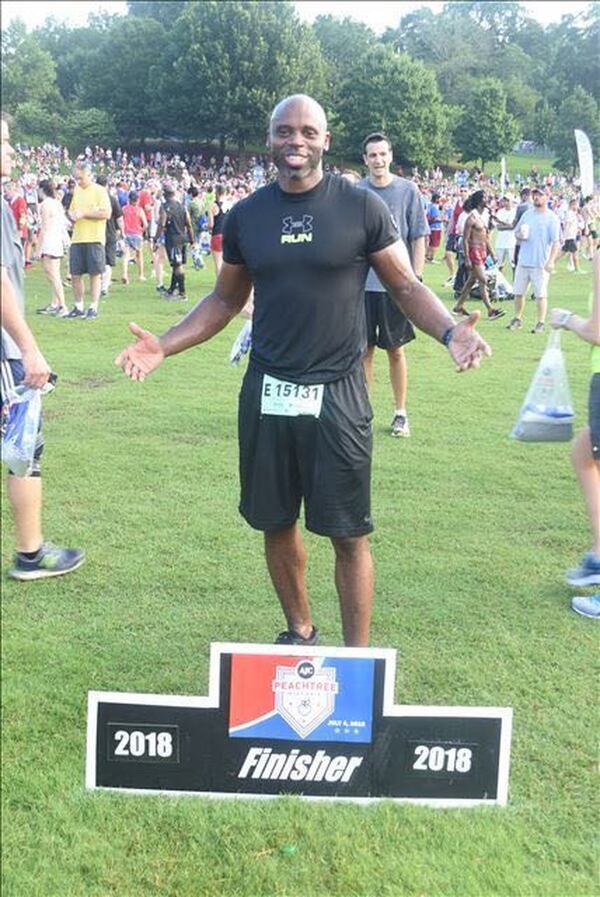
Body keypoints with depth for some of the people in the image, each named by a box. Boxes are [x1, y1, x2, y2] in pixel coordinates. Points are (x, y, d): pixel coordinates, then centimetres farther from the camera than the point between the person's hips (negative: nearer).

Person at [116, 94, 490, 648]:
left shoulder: (361, 207, -4)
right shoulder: (246, 215, 5)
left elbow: (407, 287, 0)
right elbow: (226, 300, 14)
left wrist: (449, 331, -20)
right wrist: (164, 346, 1)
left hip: (337, 394, -3)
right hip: (267, 394, 4)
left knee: (348, 535, 1)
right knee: (278, 524, 13)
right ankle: (300, 632, 34)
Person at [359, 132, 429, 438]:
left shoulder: (408, 190, -1)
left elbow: (418, 238, 0)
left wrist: (415, 279, -7)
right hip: (361, 284, 2)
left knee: (395, 350, 6)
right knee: (364, 350, 7)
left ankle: (400, 413, 18)